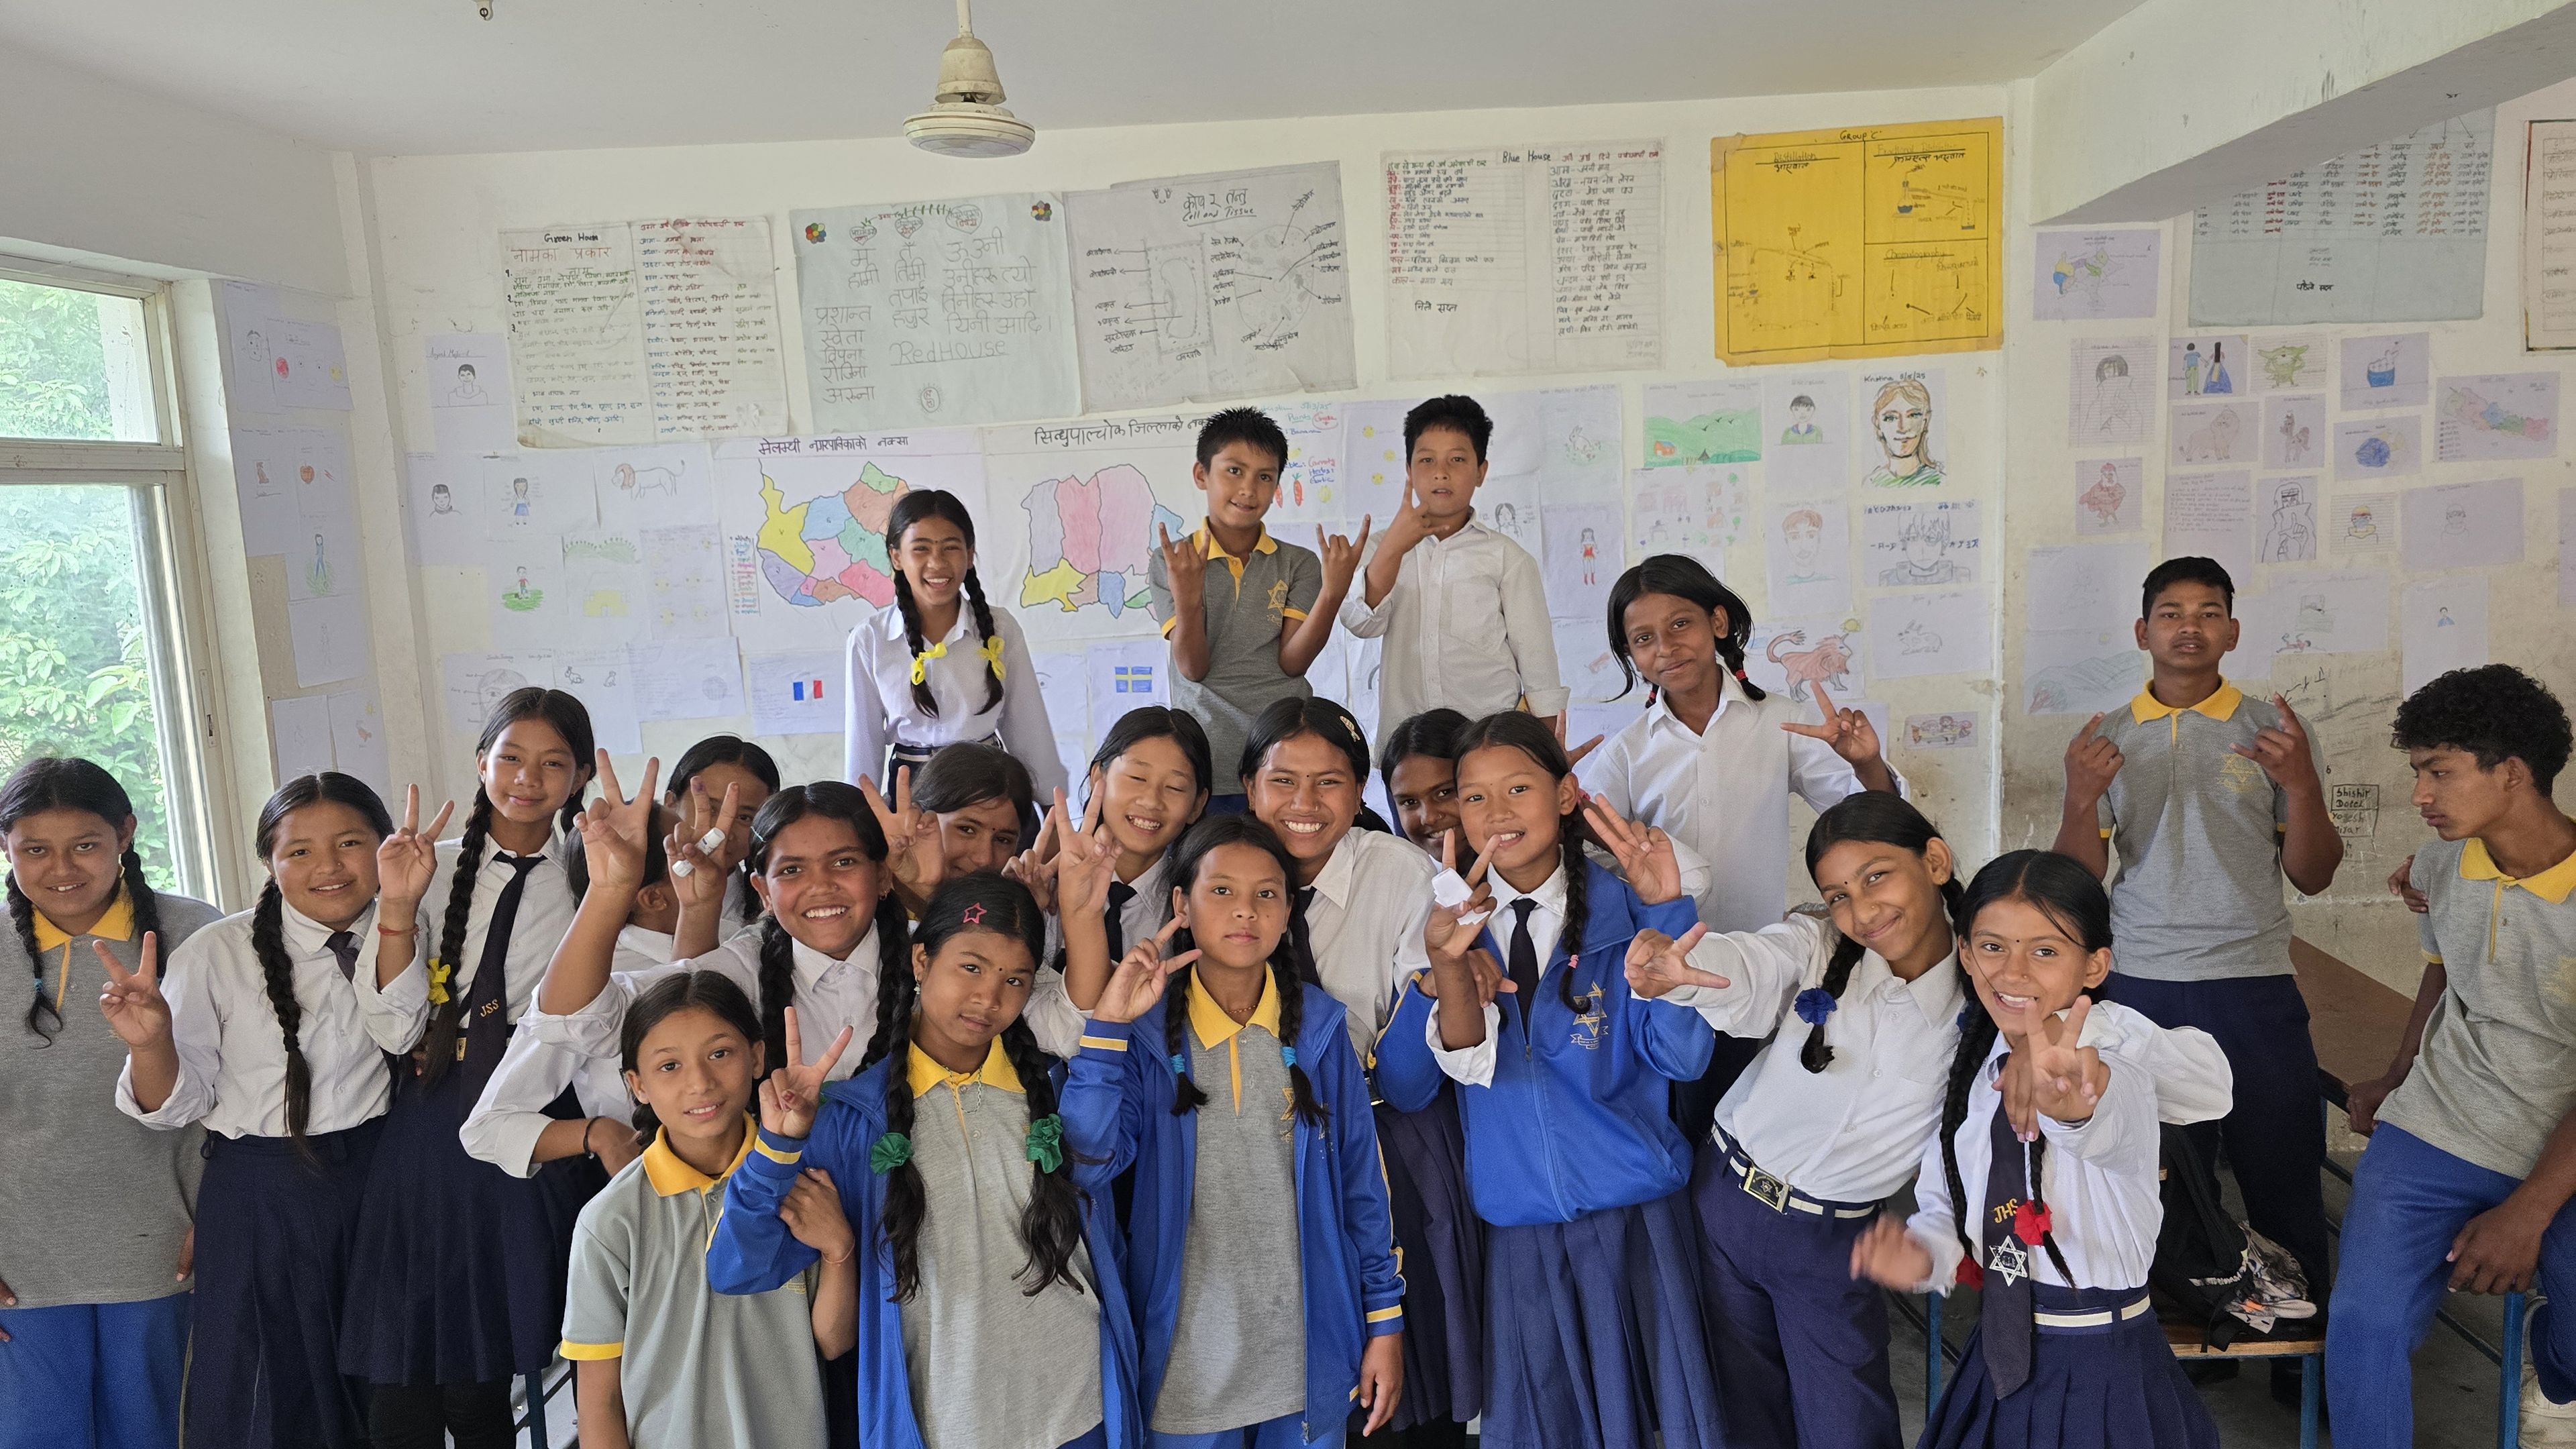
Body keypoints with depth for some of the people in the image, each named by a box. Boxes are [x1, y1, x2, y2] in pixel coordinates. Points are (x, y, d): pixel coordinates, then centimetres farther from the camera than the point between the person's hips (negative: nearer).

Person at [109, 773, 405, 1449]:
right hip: (260, 1198, -2)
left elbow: (402, 1033, -15)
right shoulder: (217, 954, -8)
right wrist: (150, 1042, -24)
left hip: (375, 1182, 2)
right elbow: (178, 1106, -4)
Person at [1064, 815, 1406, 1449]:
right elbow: (1096, 1151, -19)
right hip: (1185, 1360, -1)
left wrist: (1385, 1323, 2)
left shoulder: (1318, 1026, -4)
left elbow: (1362, 1181, 1)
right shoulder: (1149, 1029, -7)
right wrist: (1108, 1025, -26)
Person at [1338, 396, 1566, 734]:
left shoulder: (1507, 558, 5)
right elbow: (1361, 624, -6)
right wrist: (1392, 549, -18)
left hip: (1492, 732, -1)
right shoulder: (1383, 548, 11)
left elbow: (1538, 664, 7)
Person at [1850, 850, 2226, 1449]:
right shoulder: (1972, 1067, -1)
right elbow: (1944, 1207, 8)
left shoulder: (2119, 1060, -19)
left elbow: (2108, 1128, -44)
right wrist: (1923, 1255, -14)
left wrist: (2070, 1100, -67)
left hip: (2105, 1373, -5)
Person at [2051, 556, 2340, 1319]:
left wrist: (2303, 785, -13)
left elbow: (2312, 876, 4)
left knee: (2283, 1179, 2)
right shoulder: (2106, 740, 7)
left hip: (2255, 986, 0)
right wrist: (2080, 799, -14)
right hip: (2140, 989, 1)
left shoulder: (2274, 730, 5)